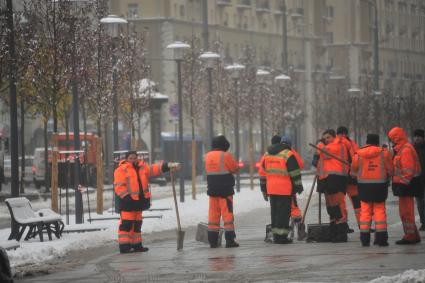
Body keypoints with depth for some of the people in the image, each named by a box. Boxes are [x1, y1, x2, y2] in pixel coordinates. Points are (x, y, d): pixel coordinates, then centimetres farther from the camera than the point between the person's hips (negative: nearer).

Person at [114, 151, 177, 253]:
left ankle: (136, 245, 22)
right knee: (126, 224, -11)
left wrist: (168, 166, -3)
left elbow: (154, 169, 9)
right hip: (128, 201, -8)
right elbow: (119, 186, -14)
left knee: (137, 224, 14)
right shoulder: (121, 170, -7)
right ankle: (124, 246, -11)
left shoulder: (142, 167, 15)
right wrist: (126, 196, -23)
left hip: (139, 200, 8)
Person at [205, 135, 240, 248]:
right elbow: (235, 169, -5)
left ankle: (212, 240, 8)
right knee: (227, 213, -2)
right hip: (225, 189, -6)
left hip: (212, 189, 6)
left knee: (213, 214, 8)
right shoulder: (225, 156, -13)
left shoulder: (208, 156, 7)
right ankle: (229, 240, -5)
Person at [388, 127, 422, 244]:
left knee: (406, 211, -7)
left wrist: (403, 183, -23)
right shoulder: (401, 149, 18)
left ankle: (410, 236, -3)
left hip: (405, 186, -11)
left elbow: (408, 170, -22)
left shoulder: (405, 150, -16)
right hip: (405, 185, 11)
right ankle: (414, 235, 21)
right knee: (406, 211, 15)